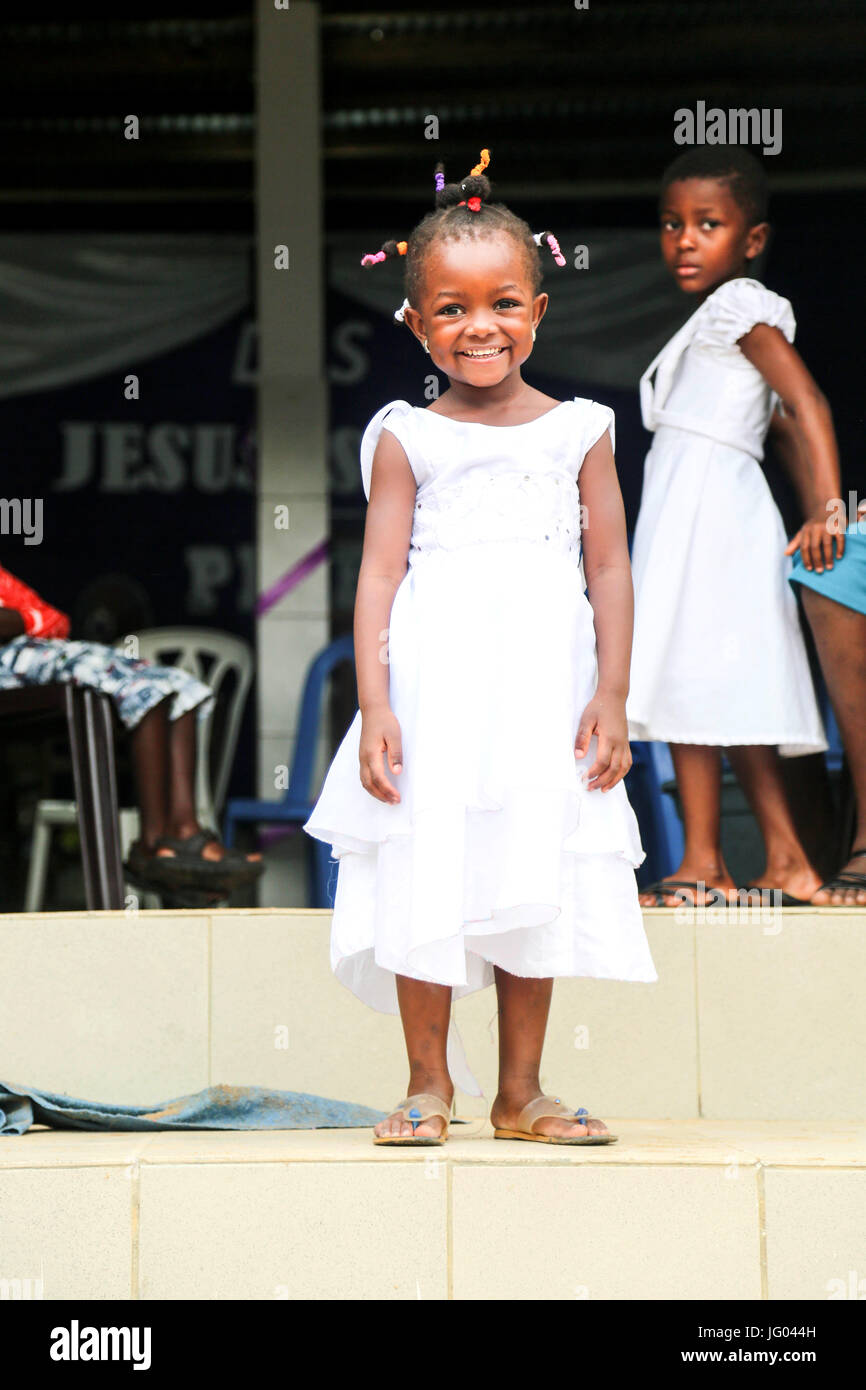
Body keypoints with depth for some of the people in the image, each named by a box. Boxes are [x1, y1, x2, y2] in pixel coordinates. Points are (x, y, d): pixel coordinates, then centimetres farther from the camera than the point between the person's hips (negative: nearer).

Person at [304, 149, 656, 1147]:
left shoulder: (579, 431, 7)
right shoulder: (407, 439, 2)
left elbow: (610, 567, 6)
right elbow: (379, 574, 0)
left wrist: (611, 697, -2)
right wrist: (373, 705, -8)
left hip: (544, 686, 2)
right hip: (434, 680, -1)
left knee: (535, 878, 5)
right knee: (428, 874, -2)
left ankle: (520, 1092, 15)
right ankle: (428, 1085, 10)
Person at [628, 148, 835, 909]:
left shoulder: (740, 306, -6)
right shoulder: (714, 322, 20)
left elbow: (809, 401, -17)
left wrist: (831, 508, -27)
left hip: (708, 517, -10)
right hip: (689, 519, 10)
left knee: (690, 686, -9)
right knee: (730, 701, 9)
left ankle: (704, 867, -7)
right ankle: (789, 864, 11)